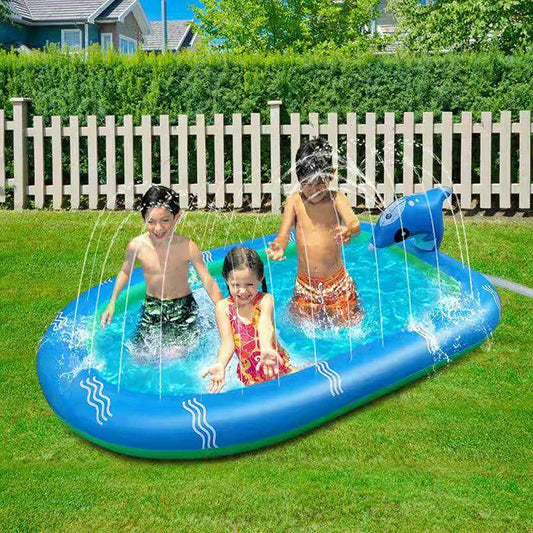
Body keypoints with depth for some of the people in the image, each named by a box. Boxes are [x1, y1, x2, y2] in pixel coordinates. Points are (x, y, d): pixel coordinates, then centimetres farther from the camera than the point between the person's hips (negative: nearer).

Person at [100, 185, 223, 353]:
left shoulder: (187, 247, -22)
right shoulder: (137, 246, -15)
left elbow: (208, 281, -16)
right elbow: (125, 273, 5)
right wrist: (112, 304, 9)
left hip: (182, 308, -2)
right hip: (151, 307, 2)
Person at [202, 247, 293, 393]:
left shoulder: (265, 300, -10)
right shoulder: (223, 307, -6)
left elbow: (265, 326, -28)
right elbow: (227, 341, -14)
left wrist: (266, 349, -51)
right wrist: (220, 364, -36)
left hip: (278, 366, -1)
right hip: (249, 374, 1)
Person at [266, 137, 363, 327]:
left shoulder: (337, 198, -8)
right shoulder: (295, 201, -5)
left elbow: (355, 224, -23)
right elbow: (283, 234, -9)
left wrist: (349, 231, -49)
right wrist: (278, 247, -34)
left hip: (337, 281, -1)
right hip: (305, 284, 1)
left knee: (346, 329, 7)